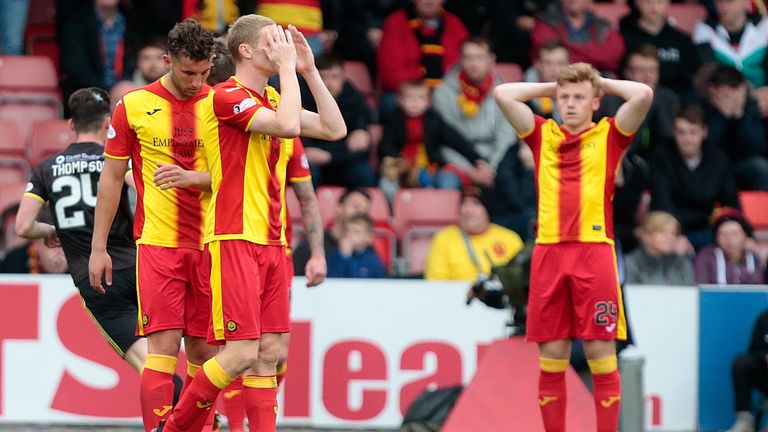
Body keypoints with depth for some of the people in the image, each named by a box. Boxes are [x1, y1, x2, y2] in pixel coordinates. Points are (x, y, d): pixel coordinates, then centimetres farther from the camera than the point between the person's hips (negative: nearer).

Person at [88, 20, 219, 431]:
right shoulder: (134, 106, 2)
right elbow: (111, 178, 7)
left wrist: (187, 177, -6)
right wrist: (98, 248, 5)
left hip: (209, 244, 2)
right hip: (158, 244, -2)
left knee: (203, 348, 5)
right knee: (163, 345, -12)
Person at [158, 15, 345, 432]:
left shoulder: (273, 99, 17)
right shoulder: (227, 96, -10)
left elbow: (334, 128, 15)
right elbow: (288, 125, -23)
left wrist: (309, 71, 11)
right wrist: (289, 68, -12)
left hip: (271, 242, 8)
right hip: (234, 240, -8)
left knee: (268, 353, 3)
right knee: (242, 353, -12)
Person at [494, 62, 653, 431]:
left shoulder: (609, 135, 7)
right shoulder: (542, 135, 14)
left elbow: (643, 95, -6)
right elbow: (503, 94, 7)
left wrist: (602, 83, 9)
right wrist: (551, 87, 15)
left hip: (594, 252, -2)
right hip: (548, 252, 3)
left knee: (601, 355, -2)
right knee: (551, 356, 3)